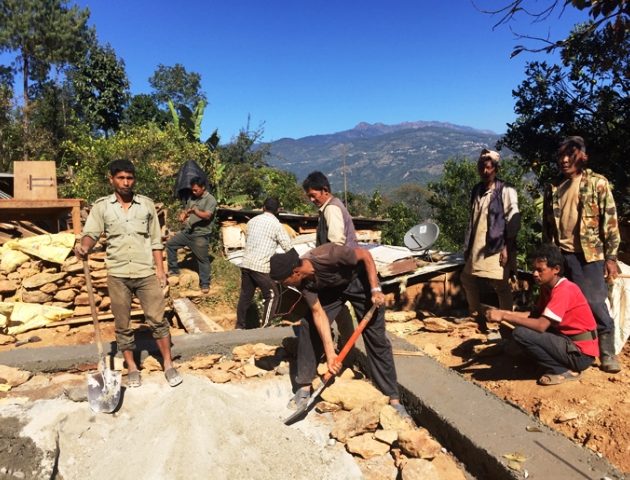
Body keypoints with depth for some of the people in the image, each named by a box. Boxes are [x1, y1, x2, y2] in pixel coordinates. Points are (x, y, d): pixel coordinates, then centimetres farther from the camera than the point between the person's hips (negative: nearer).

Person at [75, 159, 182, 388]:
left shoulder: (147, 204, 3)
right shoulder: (101, 206, 1)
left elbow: (155, 240, 6)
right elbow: (91, 233, -9)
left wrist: (160, 268, 0)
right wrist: (84, 246, -32)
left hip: (146, 272, 0)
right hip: (118, 275, 0)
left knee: (157, 319, 2)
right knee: (122, 324, 9)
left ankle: (168, 365, 15)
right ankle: (132, 368, 25)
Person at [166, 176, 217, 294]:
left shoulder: (210, 200, -11)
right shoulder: (192, 198, 12)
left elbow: (207, 216, -24)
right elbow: (186, 211, 19)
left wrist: (194, 210, -38)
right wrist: (182, 215, -5)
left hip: (200, 235, -8)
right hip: (187, 231, 8)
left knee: (202, 259, -1)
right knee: (170, 244, 13)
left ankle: (205, 284, 9)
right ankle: (174, 269, 24)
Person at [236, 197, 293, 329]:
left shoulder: (252, 221, 14)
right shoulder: (276, 224, -5)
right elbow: (288, 247, -4)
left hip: (246, 264, 6)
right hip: (261, 267, -6)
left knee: (245, 296, 15)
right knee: (272, 296, 5)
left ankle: (239, 327, 21)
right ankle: (265, 327, 2)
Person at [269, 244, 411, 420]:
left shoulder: (328, 255, -40)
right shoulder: (303, 282, -22)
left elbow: (365, 255, -27)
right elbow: (318, 313, -21)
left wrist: (375, 289, -30)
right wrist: (330, 354, -25)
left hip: (359, 281, -4)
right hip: (330, 288, 5)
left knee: (376, 337, -6)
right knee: (308, 327, -8)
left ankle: (393, 399, 4)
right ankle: (304, 387, 7)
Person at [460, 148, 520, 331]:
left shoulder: (506, 191, -6)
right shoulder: (476, 190, 13)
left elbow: (513, 221, -10)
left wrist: (507, 248, -16)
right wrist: (467, 245, 14)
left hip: (497, 246, -7)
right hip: (477, 246, 7)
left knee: (501, 286, -3)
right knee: (467, 279, 13)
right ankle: (477, 316, 31)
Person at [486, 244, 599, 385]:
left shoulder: (564, 290, -22)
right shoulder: (547, 287, 6)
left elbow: (541, 325, -29)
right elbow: (535, 314, 10)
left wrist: (504, 317, -25)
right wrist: (506, 313, -6)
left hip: (581, 352, -9)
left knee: (520, 333, -21)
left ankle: (563, 371, -5)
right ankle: (565, 365, 10)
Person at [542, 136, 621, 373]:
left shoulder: (597, 183, -2)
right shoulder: (553, 188, 9)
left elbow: (610, 221, -4)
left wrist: (611, 257, -8)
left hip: (591, 255, -3)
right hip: (562, 255, 4)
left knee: (596, 303, -5)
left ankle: (607, 353, 10)